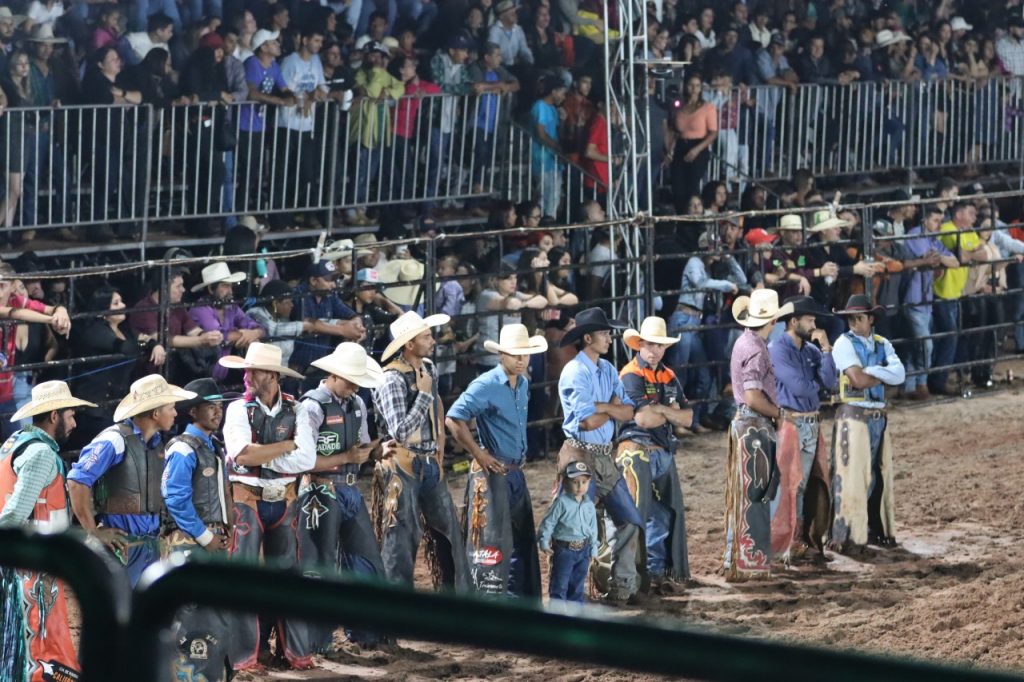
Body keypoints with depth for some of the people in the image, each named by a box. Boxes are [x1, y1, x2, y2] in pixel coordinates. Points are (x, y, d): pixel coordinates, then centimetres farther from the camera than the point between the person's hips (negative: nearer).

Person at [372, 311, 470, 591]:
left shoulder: (428, 368, 7)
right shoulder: (392, 380, -18)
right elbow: (400, 431, -25)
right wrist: (424, 394, -20)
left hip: (430, 465, 8)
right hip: (402, 468, -8)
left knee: (448, 530, 10)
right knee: (401, 539, -2)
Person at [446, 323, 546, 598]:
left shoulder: (523, 383, 11)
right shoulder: (486, 385, -16)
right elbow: (454, 419, -23)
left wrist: (521, 455, 14)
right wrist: (479, 455, -19)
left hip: (516, 471, 9)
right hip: (493, 472, -9)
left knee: (522, 537, 15)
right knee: (492, 538, -7)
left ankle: (519, 595, 25)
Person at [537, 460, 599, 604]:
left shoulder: (589, 505, 6)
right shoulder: (561, 502, -10)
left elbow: (593, 529, 14)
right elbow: (548, 522, -9)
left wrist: (593, 549, 15)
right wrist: (544, 542, -14)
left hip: (583, 550, 5)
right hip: (564, 549, -5)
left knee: (577, 584, 14)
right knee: (560, 584, -3)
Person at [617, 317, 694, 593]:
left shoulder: (669, 377, 15)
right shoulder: (631, 375, -9)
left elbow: (687, 419, 8)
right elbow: (643, 418, -20)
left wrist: (661, 410, -9)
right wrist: (672, 414, -3)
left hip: (664, 453, 8)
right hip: (638, 453, -8)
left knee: (665, 515, 10)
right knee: (638, 516, -7)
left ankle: (658, 572, 17)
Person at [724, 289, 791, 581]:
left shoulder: (745, 343, 12)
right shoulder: (755, 350, -18)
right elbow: (753, 398, -22)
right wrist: (779, 412, -9)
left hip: (744, 423, 10)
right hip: (755, 426, -10)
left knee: (745, 496, 15)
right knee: (754, 495, -5)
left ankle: (737, 561, 21)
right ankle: (750, 564, -2)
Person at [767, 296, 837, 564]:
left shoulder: (812, 350, 12)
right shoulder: (778, 349, -11)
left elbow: (830, 383, 2)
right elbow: (798, 386, -19)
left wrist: (826, 350, -4)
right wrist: (817, 385, 1)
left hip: (812, 425, 8)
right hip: (789, 424, -8)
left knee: (812, 486, 11)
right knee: (786, 485, -6)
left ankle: (803, 540, 20)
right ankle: (779, 545, -1)